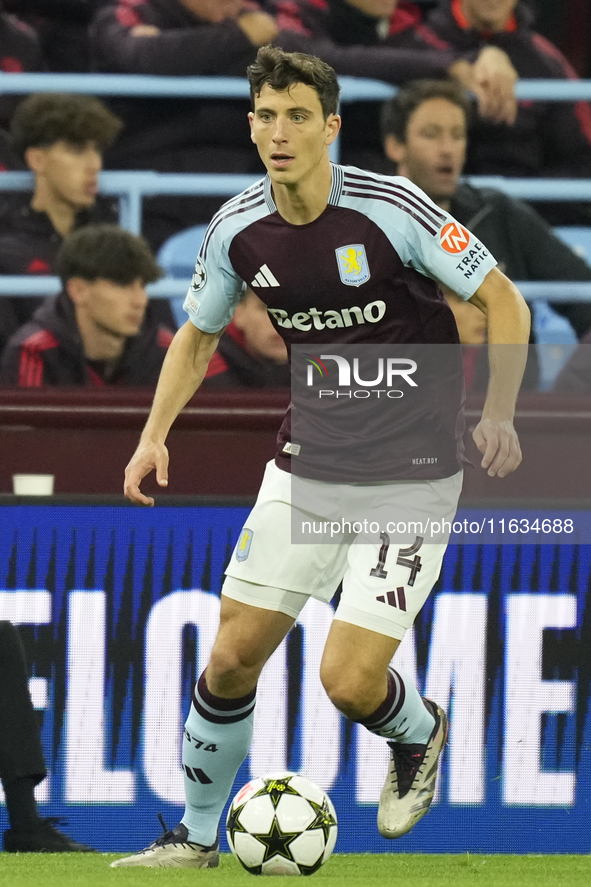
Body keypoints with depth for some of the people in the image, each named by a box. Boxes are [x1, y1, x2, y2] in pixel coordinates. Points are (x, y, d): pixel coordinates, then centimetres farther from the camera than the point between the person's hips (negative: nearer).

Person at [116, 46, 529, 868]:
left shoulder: (392, 208, -19)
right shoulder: (237, 229, -4)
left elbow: (505, 303, -10)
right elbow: (198, 333, 14)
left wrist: (497, 414, -16)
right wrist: (156, 433, 2)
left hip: (409, 475, -5)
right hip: (305, 468, 5)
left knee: (349, 681, -12)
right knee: (232, 659, 2)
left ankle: (418, 732, 24)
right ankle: (196, 835, 23)